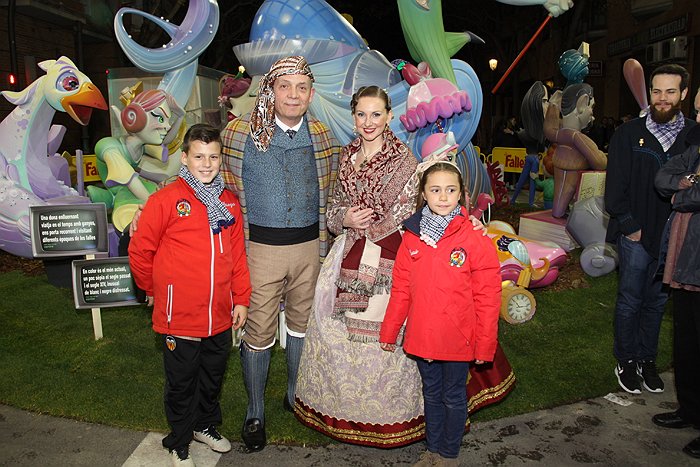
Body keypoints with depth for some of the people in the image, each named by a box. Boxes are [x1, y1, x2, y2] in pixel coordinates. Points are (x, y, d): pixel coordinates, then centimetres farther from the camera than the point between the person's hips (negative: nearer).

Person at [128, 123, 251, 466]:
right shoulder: (166, 199, -12)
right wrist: (156, 291, 5)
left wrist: (241, 299, 7)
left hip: (220, 317, 5)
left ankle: (206, 425, 48)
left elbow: (237, 254, 8)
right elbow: (139, 250, -5)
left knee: (213, 377, 23)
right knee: (181, 383, 15)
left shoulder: (230, 202, 4)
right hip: (179, 318, -4)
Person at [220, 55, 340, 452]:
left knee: (303, 322, 16)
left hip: (309, 246, 3)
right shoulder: (240, 132, -5)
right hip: (260, 246, -2)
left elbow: (331, 197, 10)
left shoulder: (323, 138, 3)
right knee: (259, 332, 5)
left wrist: (326, 248, 9)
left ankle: (296, 395, 38)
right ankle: (255, 412, 26)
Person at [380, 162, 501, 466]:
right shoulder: (412, 237, -3)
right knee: (431, 394, 21)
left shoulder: (476, 240, -13)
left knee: (453, 397, 15)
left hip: (457, 339, -3)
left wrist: (485, 345, -8)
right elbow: (401, 290, 3)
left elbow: (488, 298, -10)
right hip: (421, 336, 3)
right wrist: (389, 332, 6)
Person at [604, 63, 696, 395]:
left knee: (657, 301, 13)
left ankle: (647, 360, 27)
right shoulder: (629, 134, -1)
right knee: (630, 301, 5)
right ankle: (626, 361, 20)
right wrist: (629, 225, -7)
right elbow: (615, 186, -2)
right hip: (636, 234, -2)